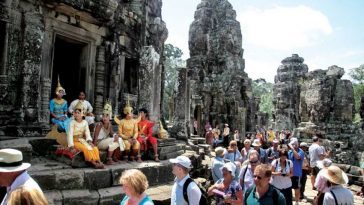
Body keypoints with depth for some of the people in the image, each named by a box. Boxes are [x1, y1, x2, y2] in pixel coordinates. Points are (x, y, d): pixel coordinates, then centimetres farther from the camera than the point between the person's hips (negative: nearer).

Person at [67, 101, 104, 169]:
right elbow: (70, 135, -13)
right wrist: (71, 146, -21)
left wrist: (89, 141, -18)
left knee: (95, 148, -19)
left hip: (83, 140, 5)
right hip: (76, 141, -5)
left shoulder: (85, 122, 4)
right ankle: (93, 163, -32)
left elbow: (87, 133, 0)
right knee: (86, 148, -31)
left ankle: (98, 162, -29)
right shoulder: (72, 122, -9)